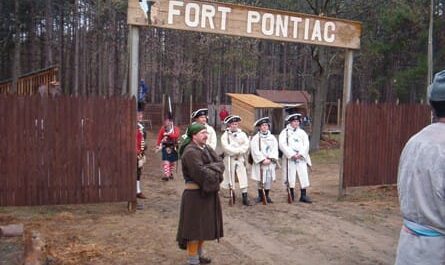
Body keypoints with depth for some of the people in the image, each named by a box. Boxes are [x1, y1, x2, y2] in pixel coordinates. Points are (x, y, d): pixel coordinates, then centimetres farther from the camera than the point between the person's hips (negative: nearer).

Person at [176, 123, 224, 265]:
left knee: (204, 224, 19)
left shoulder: (206, 148, 10)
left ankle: (199, 253, 35)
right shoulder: (190, 152, -19)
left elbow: (220, 163, 1)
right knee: (195, 226, 1)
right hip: (195, 194, -9)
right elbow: (201, 174, -26)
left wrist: (209, 169, -18)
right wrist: (215, 174, -11)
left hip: (208, 192, 9)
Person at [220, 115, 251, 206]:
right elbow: (226, 148, -12)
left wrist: (236, 151, -13)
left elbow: (246, 145, -1)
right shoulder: (225, 135, 0)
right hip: (229, 160, -2)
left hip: (240, 159, 2)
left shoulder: (242, 134, 9)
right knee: (231, 178, 3)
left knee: (243, 178, -3)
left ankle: (245, 198, -1)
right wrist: (239, 150, -11)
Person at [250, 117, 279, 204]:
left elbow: (275, 150, 4)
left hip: (270, 163, 3)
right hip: (260, 163, -3)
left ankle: (267, 196, 15)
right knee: (260, 180, -1)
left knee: (269, 180, 2)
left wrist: (270, 158, -10)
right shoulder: (255, 138, 0)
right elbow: (255, 151, -7)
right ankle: (260, 196, 13)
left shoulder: (272, 137, 11)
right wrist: (263, 160, -13)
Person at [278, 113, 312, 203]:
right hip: (289, 158, -3)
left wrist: (300, 154, -12)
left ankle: (303, 196, 6)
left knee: (304, 176, -2)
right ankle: (291, 195, 14)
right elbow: (282, 145, -10)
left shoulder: (302, 132, 13)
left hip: (301, 158, 3)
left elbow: (306, 145, 4)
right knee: (290, 177, 0)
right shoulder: (284, 132, 2)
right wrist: (292, 154, -17)